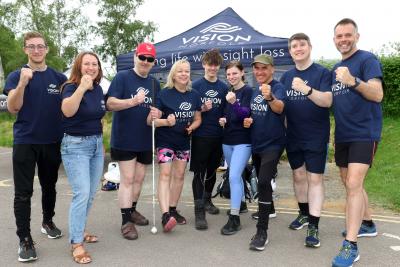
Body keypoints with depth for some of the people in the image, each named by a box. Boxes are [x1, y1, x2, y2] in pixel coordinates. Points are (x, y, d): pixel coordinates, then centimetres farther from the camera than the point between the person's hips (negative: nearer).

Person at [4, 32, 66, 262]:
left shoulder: (59, 78, 5)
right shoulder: (17, 76, 0)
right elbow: (13, 108, -11)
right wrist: (23, 82, -26)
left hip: (52, 142, 3)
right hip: (25, 142, -2)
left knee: (49, 186, 17)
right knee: (23, 192, -1)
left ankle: (48, 221, 37)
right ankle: (25, 239, 7)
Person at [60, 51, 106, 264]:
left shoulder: (98, 89, 8)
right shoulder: (71, 87, -12)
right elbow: (67, 111, -33)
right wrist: (82, 87, -39)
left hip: (97, 144, 7)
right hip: (75, 145, -7)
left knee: (90, 194, 13)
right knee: (82, 194, -13)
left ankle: (78, 231, 30)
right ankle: (76, 244, -3)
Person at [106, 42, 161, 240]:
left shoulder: (154, 83, 11)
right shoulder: (122, 77, -6)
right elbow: (110, 104, -16)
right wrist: (133, 101, -31)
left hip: (145, 140, 6)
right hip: (124, 139, -6)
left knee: (139, 178, 15)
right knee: (127, 179, -5)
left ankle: (132, 210, 32)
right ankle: (126, 221, 3)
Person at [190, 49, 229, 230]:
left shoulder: (223, 87, 9)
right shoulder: (196, 85, -1)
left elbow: (225, 111, 15)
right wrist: (202, 109, -17)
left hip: (217, 136, 4)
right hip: (200, 135, -4)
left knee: (212, 171, 17)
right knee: (199, 173, -4)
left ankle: (207, 200, 36)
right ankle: (199, 211, -2)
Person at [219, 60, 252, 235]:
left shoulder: (248, 91, -7)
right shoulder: (228, 91, 13)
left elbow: (245, 113, -21)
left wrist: (234, 102, -38)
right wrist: (223, 119, 1)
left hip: (243, 141, -7)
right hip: (227, 140, 7)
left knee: (234, 177, -15)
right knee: (236, 175, 18)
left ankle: (234, 218, -11)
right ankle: (241, 203, 36)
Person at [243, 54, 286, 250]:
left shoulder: (278, 87, -14)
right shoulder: (255, 92, 9)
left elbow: (279, 108, -35)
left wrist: (269, 97, -57)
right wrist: (249, 121, -1)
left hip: (273, 143, -8)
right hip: (256, 143, 8)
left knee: (264, 182, -21)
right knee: (261, 181, 22)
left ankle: (262, 232, -16)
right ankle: (268, 209, 47)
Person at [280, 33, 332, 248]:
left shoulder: (322, 73, -7)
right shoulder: (286, 76, 8)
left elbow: (327, 101, -19)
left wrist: (307, 89, -35)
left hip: (316, 136, -5)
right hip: (293, 136, 5)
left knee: (315, 178, -4)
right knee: (298, 175, 14)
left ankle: (313, 226, 1)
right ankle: (304, 213, 31)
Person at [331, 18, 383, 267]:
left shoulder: (367, 59, -7)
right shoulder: (336, 68, 15)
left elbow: (378, 95, -19)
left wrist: (353, 81, -36)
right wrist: (335, 132, 12)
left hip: (364, 133, -8)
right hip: (343, 135, 8)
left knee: (354, 184, -16)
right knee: (351, 184, 15)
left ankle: (350, 245, -11)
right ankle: (368, 224, 35)